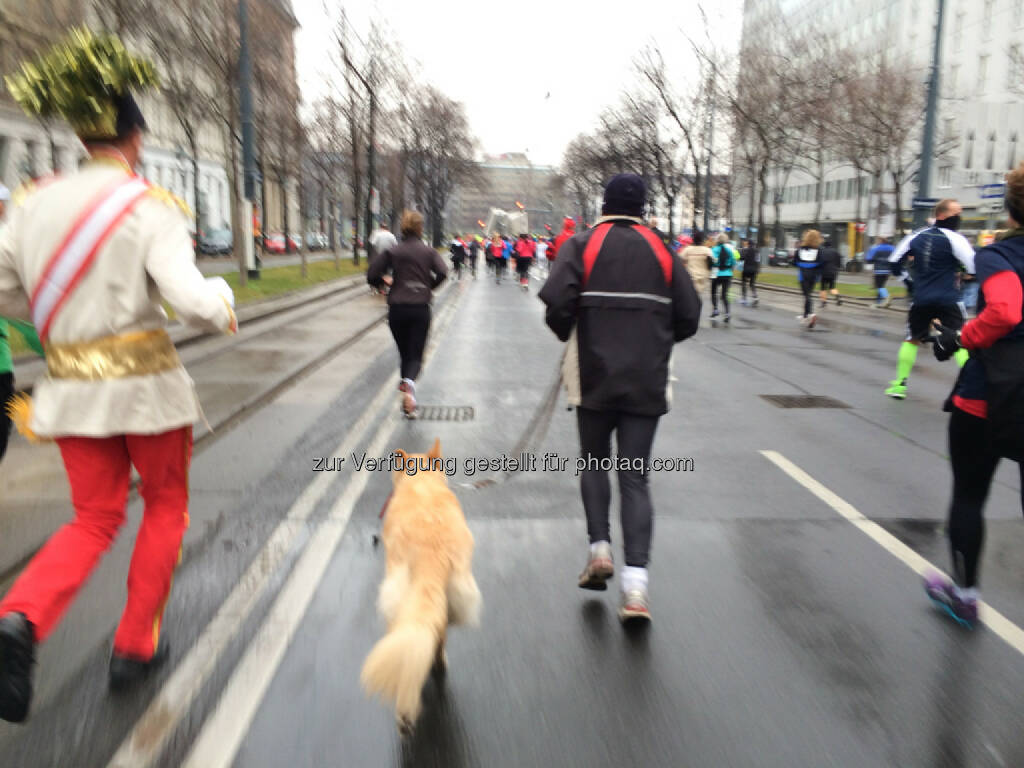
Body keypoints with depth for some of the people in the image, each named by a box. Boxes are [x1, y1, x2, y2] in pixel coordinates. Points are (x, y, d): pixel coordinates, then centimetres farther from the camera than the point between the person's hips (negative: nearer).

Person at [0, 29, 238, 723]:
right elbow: (189, 297, -24)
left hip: (71, 384, 5)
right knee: (165, 507, 17)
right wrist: (223, 303, -2)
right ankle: (136, 644, 24)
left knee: (94, 519, 17)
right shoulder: (149, 206, -12)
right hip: (146, 379, -4)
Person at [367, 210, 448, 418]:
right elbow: (442, 273, -14)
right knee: (416, 355, 3)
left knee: (404, 353, 15)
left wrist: (386, 282, 15)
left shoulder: (392, 252, 1)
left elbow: (372, 276, -5)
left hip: (397, 309, 1)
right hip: (421, 309, -1)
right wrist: (429, 287, 4)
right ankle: (409, 383, -28)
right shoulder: (429, 251, 0)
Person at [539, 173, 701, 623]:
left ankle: (600, 548, 8)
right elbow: (689, 317, 4)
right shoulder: (662, 251, 7)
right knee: (635, 477, 3)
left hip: (596, 378, -1)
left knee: (594, 462, 19)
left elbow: (557, 301, -15)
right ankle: (635, 585, -4)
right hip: (647, 383, 2)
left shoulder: (582, 245, 0)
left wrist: (569, 335, 5)